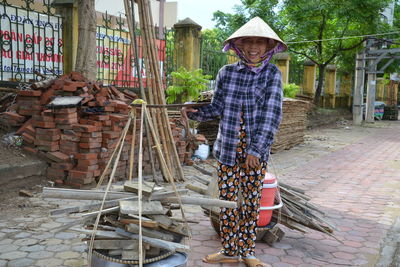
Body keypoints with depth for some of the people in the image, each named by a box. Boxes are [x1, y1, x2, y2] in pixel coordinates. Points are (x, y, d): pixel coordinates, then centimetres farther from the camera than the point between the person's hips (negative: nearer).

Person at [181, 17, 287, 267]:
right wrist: (194, 112, -11)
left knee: (251, 201, 8)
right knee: (227, 200, 7)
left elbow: (271, 114, -11)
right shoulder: (227, 72, 3)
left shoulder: (272, 74, -4)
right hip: (228, 148, 2)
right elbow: (217, 108, 8)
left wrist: (256, 150, -18)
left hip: (256, 151, -2)